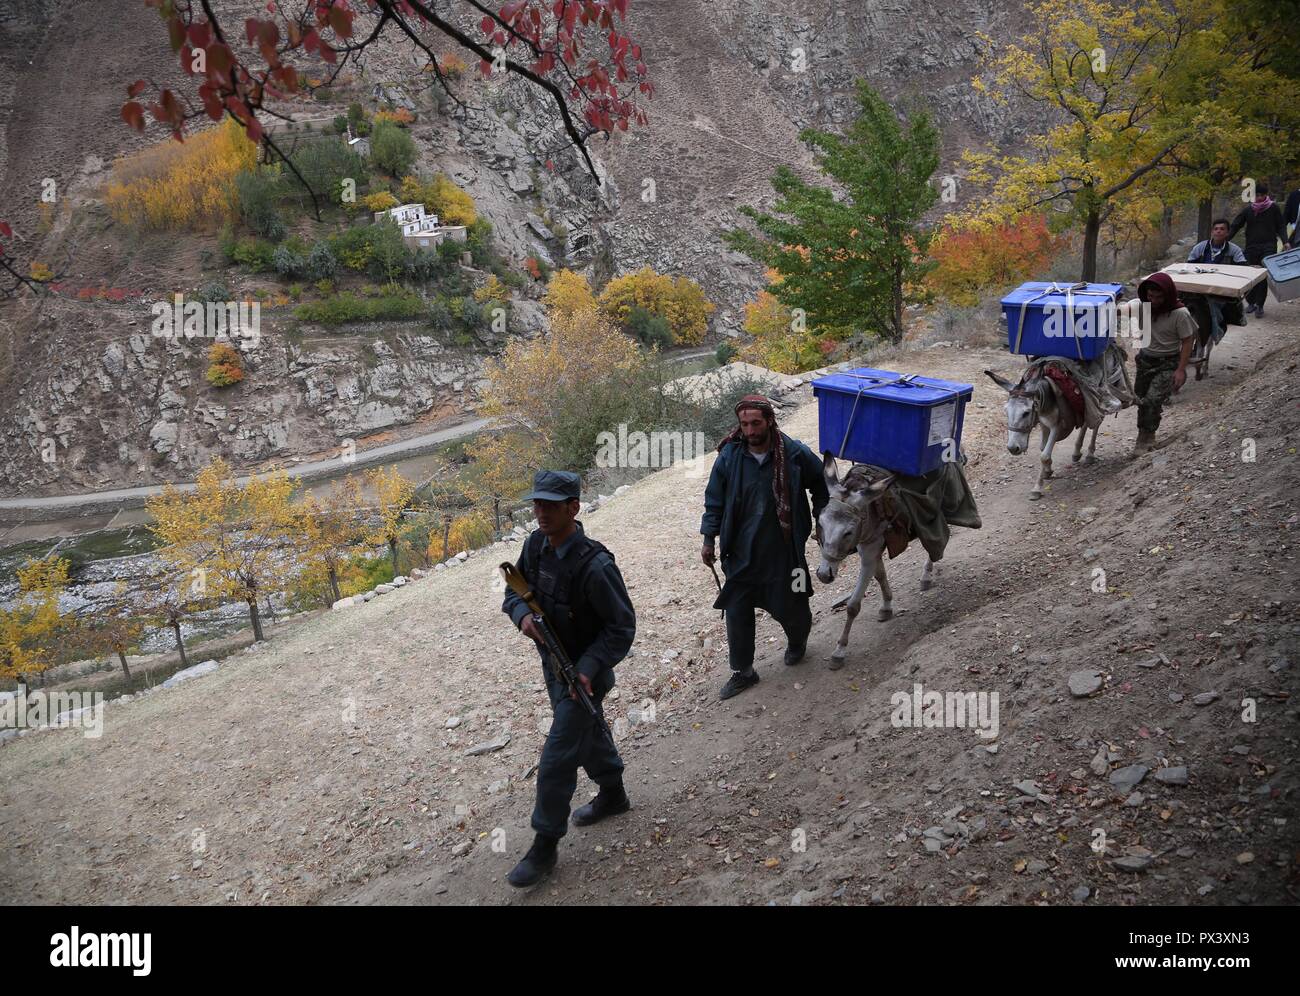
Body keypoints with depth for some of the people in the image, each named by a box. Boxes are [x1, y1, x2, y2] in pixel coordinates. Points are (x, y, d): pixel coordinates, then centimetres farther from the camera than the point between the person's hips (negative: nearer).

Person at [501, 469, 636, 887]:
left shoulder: (594, 566, -30)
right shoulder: (535, 544, -8)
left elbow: (622, 627, -21)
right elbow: (515, 589, 8)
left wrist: (588, 669, -30)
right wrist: (522, 614, -15)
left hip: (583, 672, -8)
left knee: (556, 762, -2)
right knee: (590, 733, 28)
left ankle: (545, 846, 14)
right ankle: (613, 794, 51)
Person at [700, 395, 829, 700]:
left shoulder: (795, 454, -12)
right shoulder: (729, 457, -9)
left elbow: (820, 485, 7)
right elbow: (714, 501, 2)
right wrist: (709, 539, 1)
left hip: (784, 552, -1)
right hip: (741, 554, 1)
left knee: (790, 606, 13)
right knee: (737, 612, 5)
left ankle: (797, 641, 48)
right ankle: (742, 671, 23)